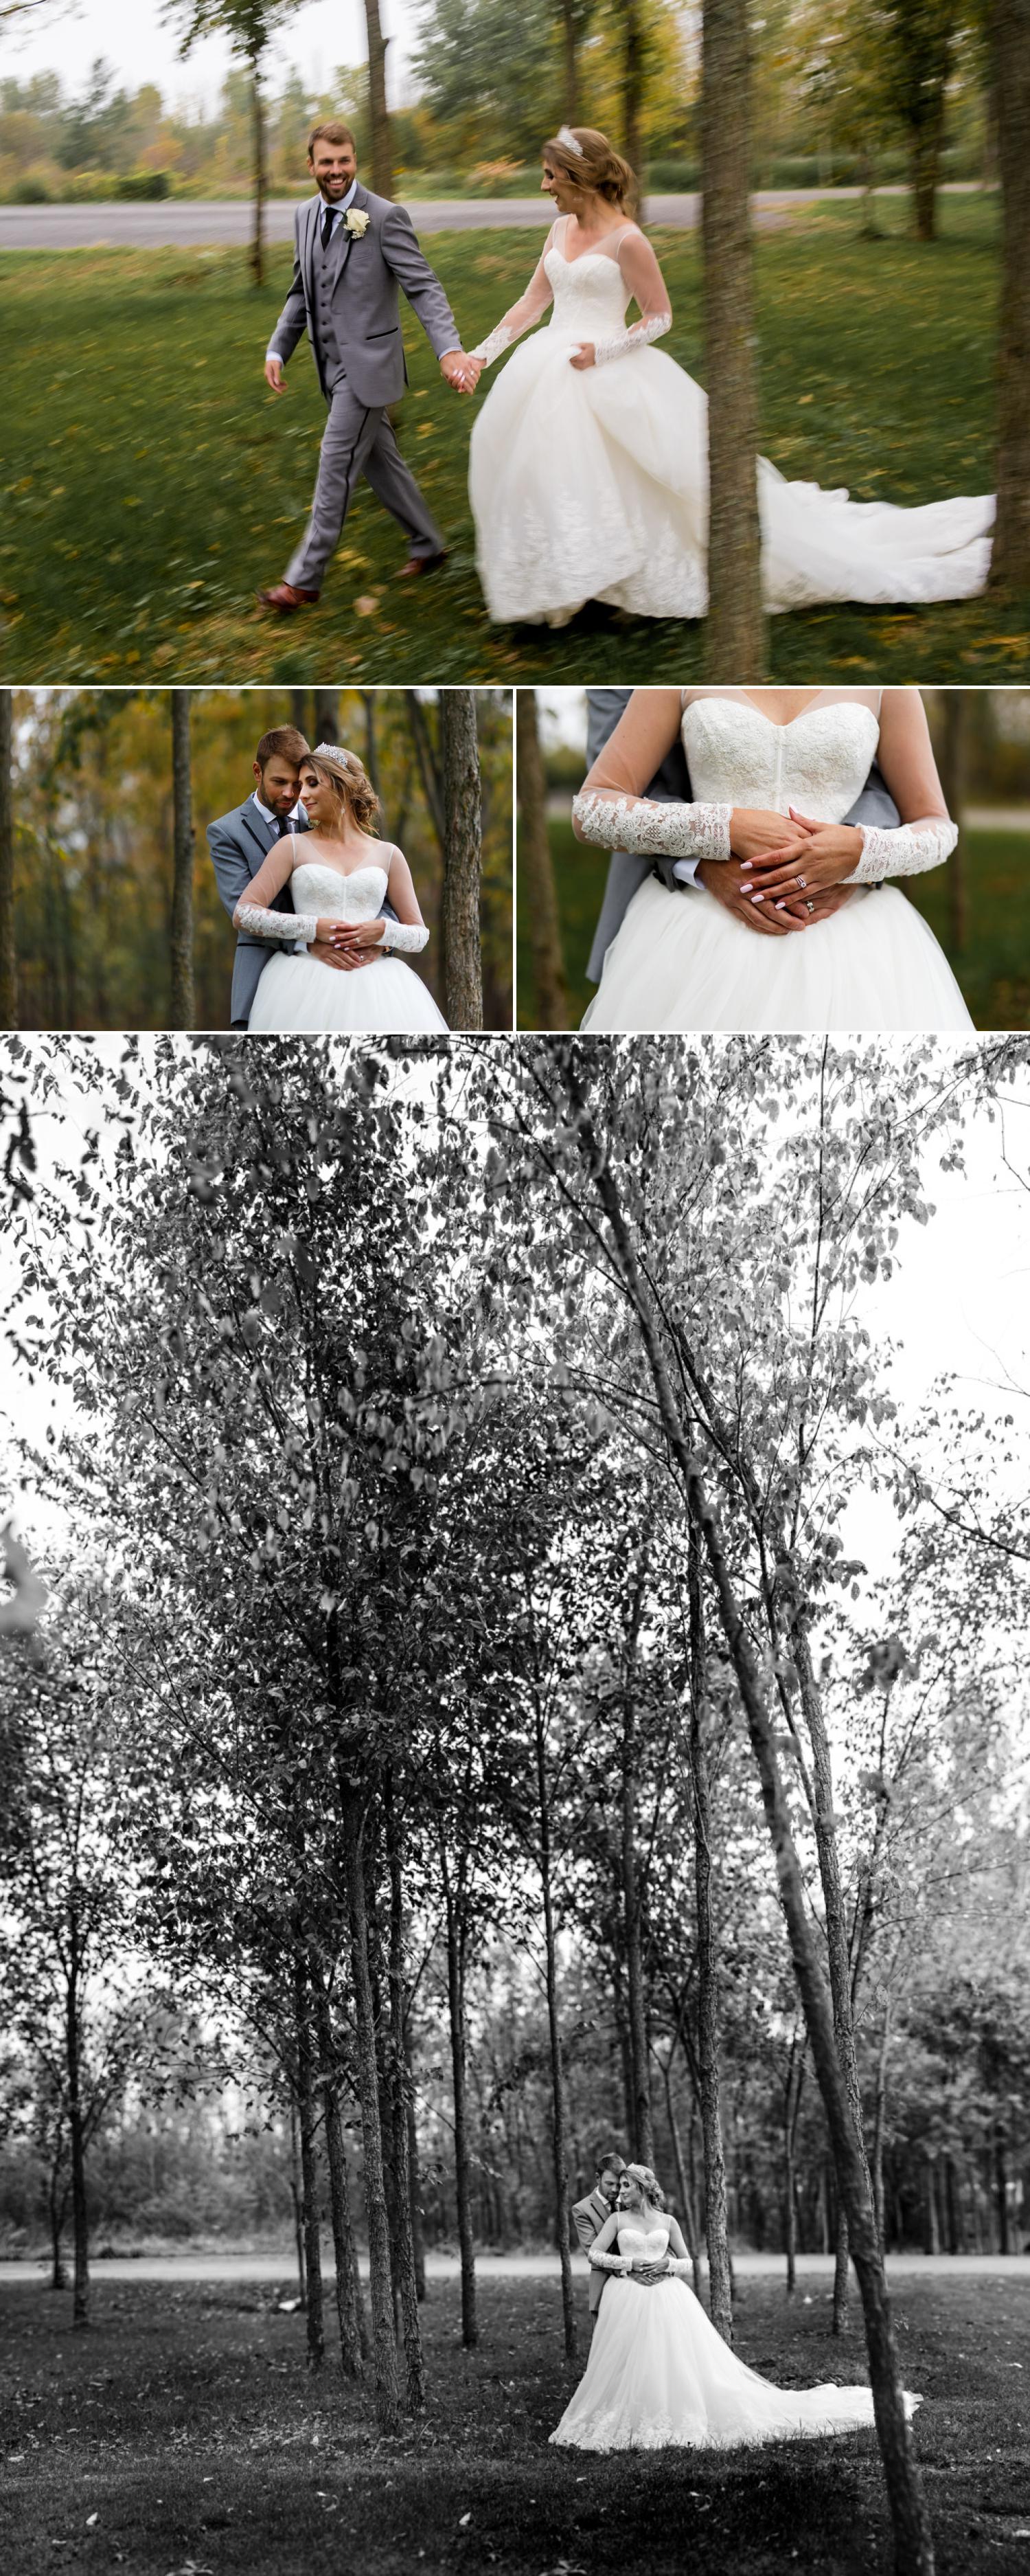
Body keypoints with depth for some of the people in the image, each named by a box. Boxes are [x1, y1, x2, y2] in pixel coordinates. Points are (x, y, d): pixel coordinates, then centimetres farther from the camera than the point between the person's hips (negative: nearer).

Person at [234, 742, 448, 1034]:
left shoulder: (387, 854, 13)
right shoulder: (293, 846, 8)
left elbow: (419, 935, 14)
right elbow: (244, 914, 0)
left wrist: (383, 932, -9)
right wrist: (314, 929, -10)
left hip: (374, 985, 1)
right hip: (308, 985, -1)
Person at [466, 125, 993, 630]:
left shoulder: (626, 240, -12)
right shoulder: (562, 228, 10)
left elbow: (659, 317, -8)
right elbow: (532, 303, 15)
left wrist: (603, 352, -20)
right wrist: (482, 353, 7)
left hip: (611, 380, -7)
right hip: (549, 375, 7)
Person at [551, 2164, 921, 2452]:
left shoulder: (666, 2221, 10)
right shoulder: (617, 2219, 8)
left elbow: (687, 2262, 15)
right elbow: (594, 2254, 3)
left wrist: (667, 2265, -6)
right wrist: (629, 2263, -9)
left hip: (667, 2299, 1)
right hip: (627, 2301, -1)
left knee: (681, 2360, -5)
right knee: (628, 2365, -5)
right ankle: (628, 2424, 2)